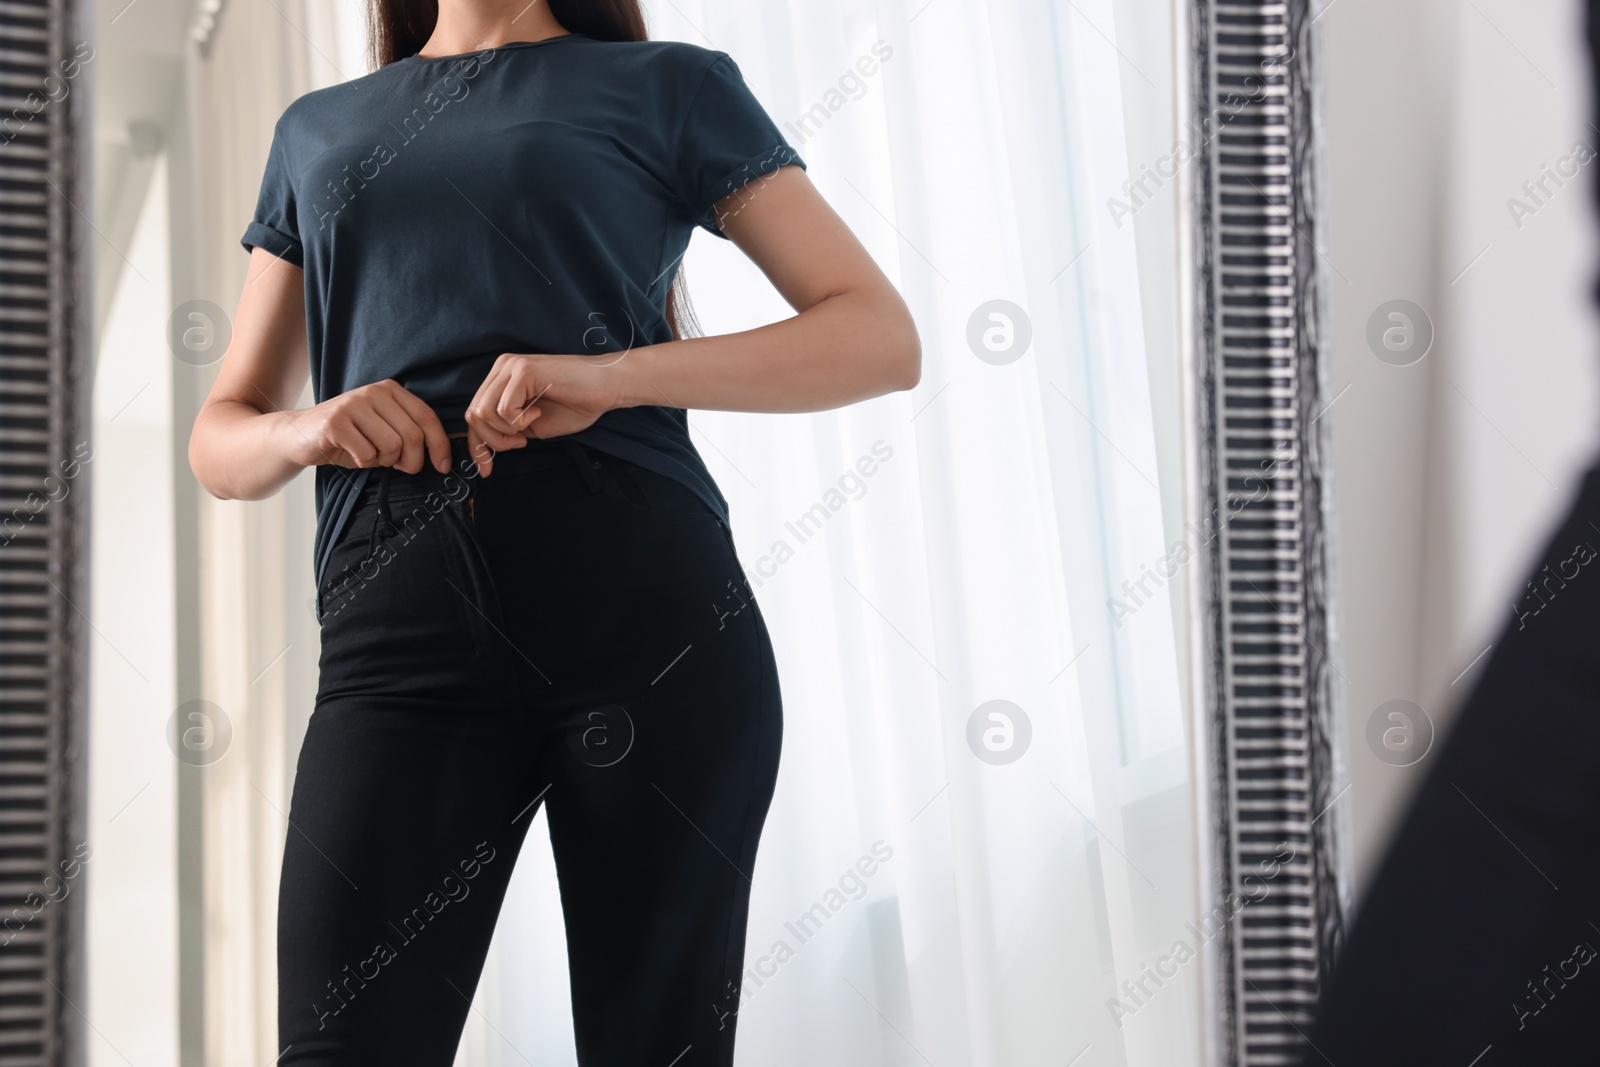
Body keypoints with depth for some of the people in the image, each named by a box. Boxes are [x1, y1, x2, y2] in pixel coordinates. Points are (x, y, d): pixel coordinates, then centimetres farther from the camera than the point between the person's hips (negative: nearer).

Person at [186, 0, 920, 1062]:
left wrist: (614, 376, -10)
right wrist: (305, 432, -1)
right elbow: (221, 438, 24)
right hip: (402, 639, 2)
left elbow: (884, 337, 4)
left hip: (646, 610, -2)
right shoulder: (317, 129, 24)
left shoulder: (669, 86, 13)